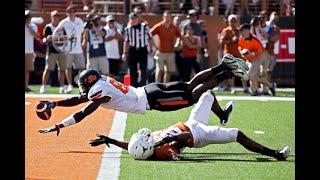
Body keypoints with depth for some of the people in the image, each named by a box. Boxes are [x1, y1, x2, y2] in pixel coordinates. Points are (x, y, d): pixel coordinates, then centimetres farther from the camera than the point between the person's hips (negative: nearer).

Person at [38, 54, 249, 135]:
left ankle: (225, 75, -7)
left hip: (150, 99, -7)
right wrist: (54, 104, 15)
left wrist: (59, 126, -20)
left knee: (194, 95, -7)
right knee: (190, 85, 12)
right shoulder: (102, 81, 11)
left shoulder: (99, 91, -15)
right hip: (150, 91, 7)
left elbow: (83, 113, -22)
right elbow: (78, 99, 20)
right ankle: (223, 67, 10)